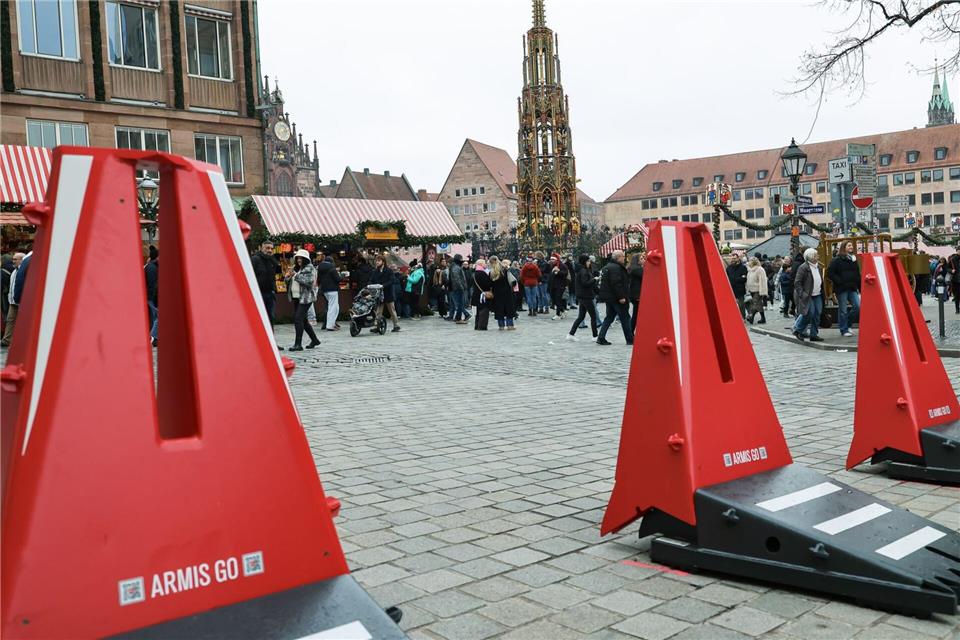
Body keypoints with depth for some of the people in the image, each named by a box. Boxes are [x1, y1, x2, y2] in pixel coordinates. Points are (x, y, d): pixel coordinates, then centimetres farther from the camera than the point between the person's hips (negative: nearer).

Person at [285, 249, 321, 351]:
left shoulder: (310, 268, -5)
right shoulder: (295, 268, 16)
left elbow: (310, 282, -18)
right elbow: (288, 281, 19)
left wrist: (296, 276, -20)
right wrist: (288, 276, -3)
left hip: (305, 298, -8)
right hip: (296, 297, 8)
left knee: (298, 319, -16)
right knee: (303, 320, 13)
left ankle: (298, 344, -15)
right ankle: (314, 340, 27)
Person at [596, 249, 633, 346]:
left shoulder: (608, 266, 16)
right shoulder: (615, 268, -17)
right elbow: (616, 284, -24)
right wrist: (621, 297, -23)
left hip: (609, 297, 10)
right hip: (616, 298, -10)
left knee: (609, 317, 12)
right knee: (625, 318, -1)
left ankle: (601, 338, 6)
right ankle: (630, 339, 6)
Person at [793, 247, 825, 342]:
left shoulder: (817, 267, 13)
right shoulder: (803, 268, -12)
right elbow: (797, 282, -14)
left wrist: (822, 292, 15)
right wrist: (802, 294, -20)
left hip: (817, 295, 8)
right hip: (807, 296, -8)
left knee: (817, 314, 3)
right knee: (810, 313, -14)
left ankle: (814, 335, 11)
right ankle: (798, 330, 4)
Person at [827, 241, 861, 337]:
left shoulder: (854, 260, 15)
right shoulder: (837, 260, -4)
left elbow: (857, 275, 17)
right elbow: (830, 273, -10)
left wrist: (860, 288, 11)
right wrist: (839, 282, -15)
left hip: (852, 288, 6)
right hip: (841, 289, -6)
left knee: (858, 306, -2)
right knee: (843, 310, -1)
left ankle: (847, 325, 17)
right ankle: (844, 330, 10)